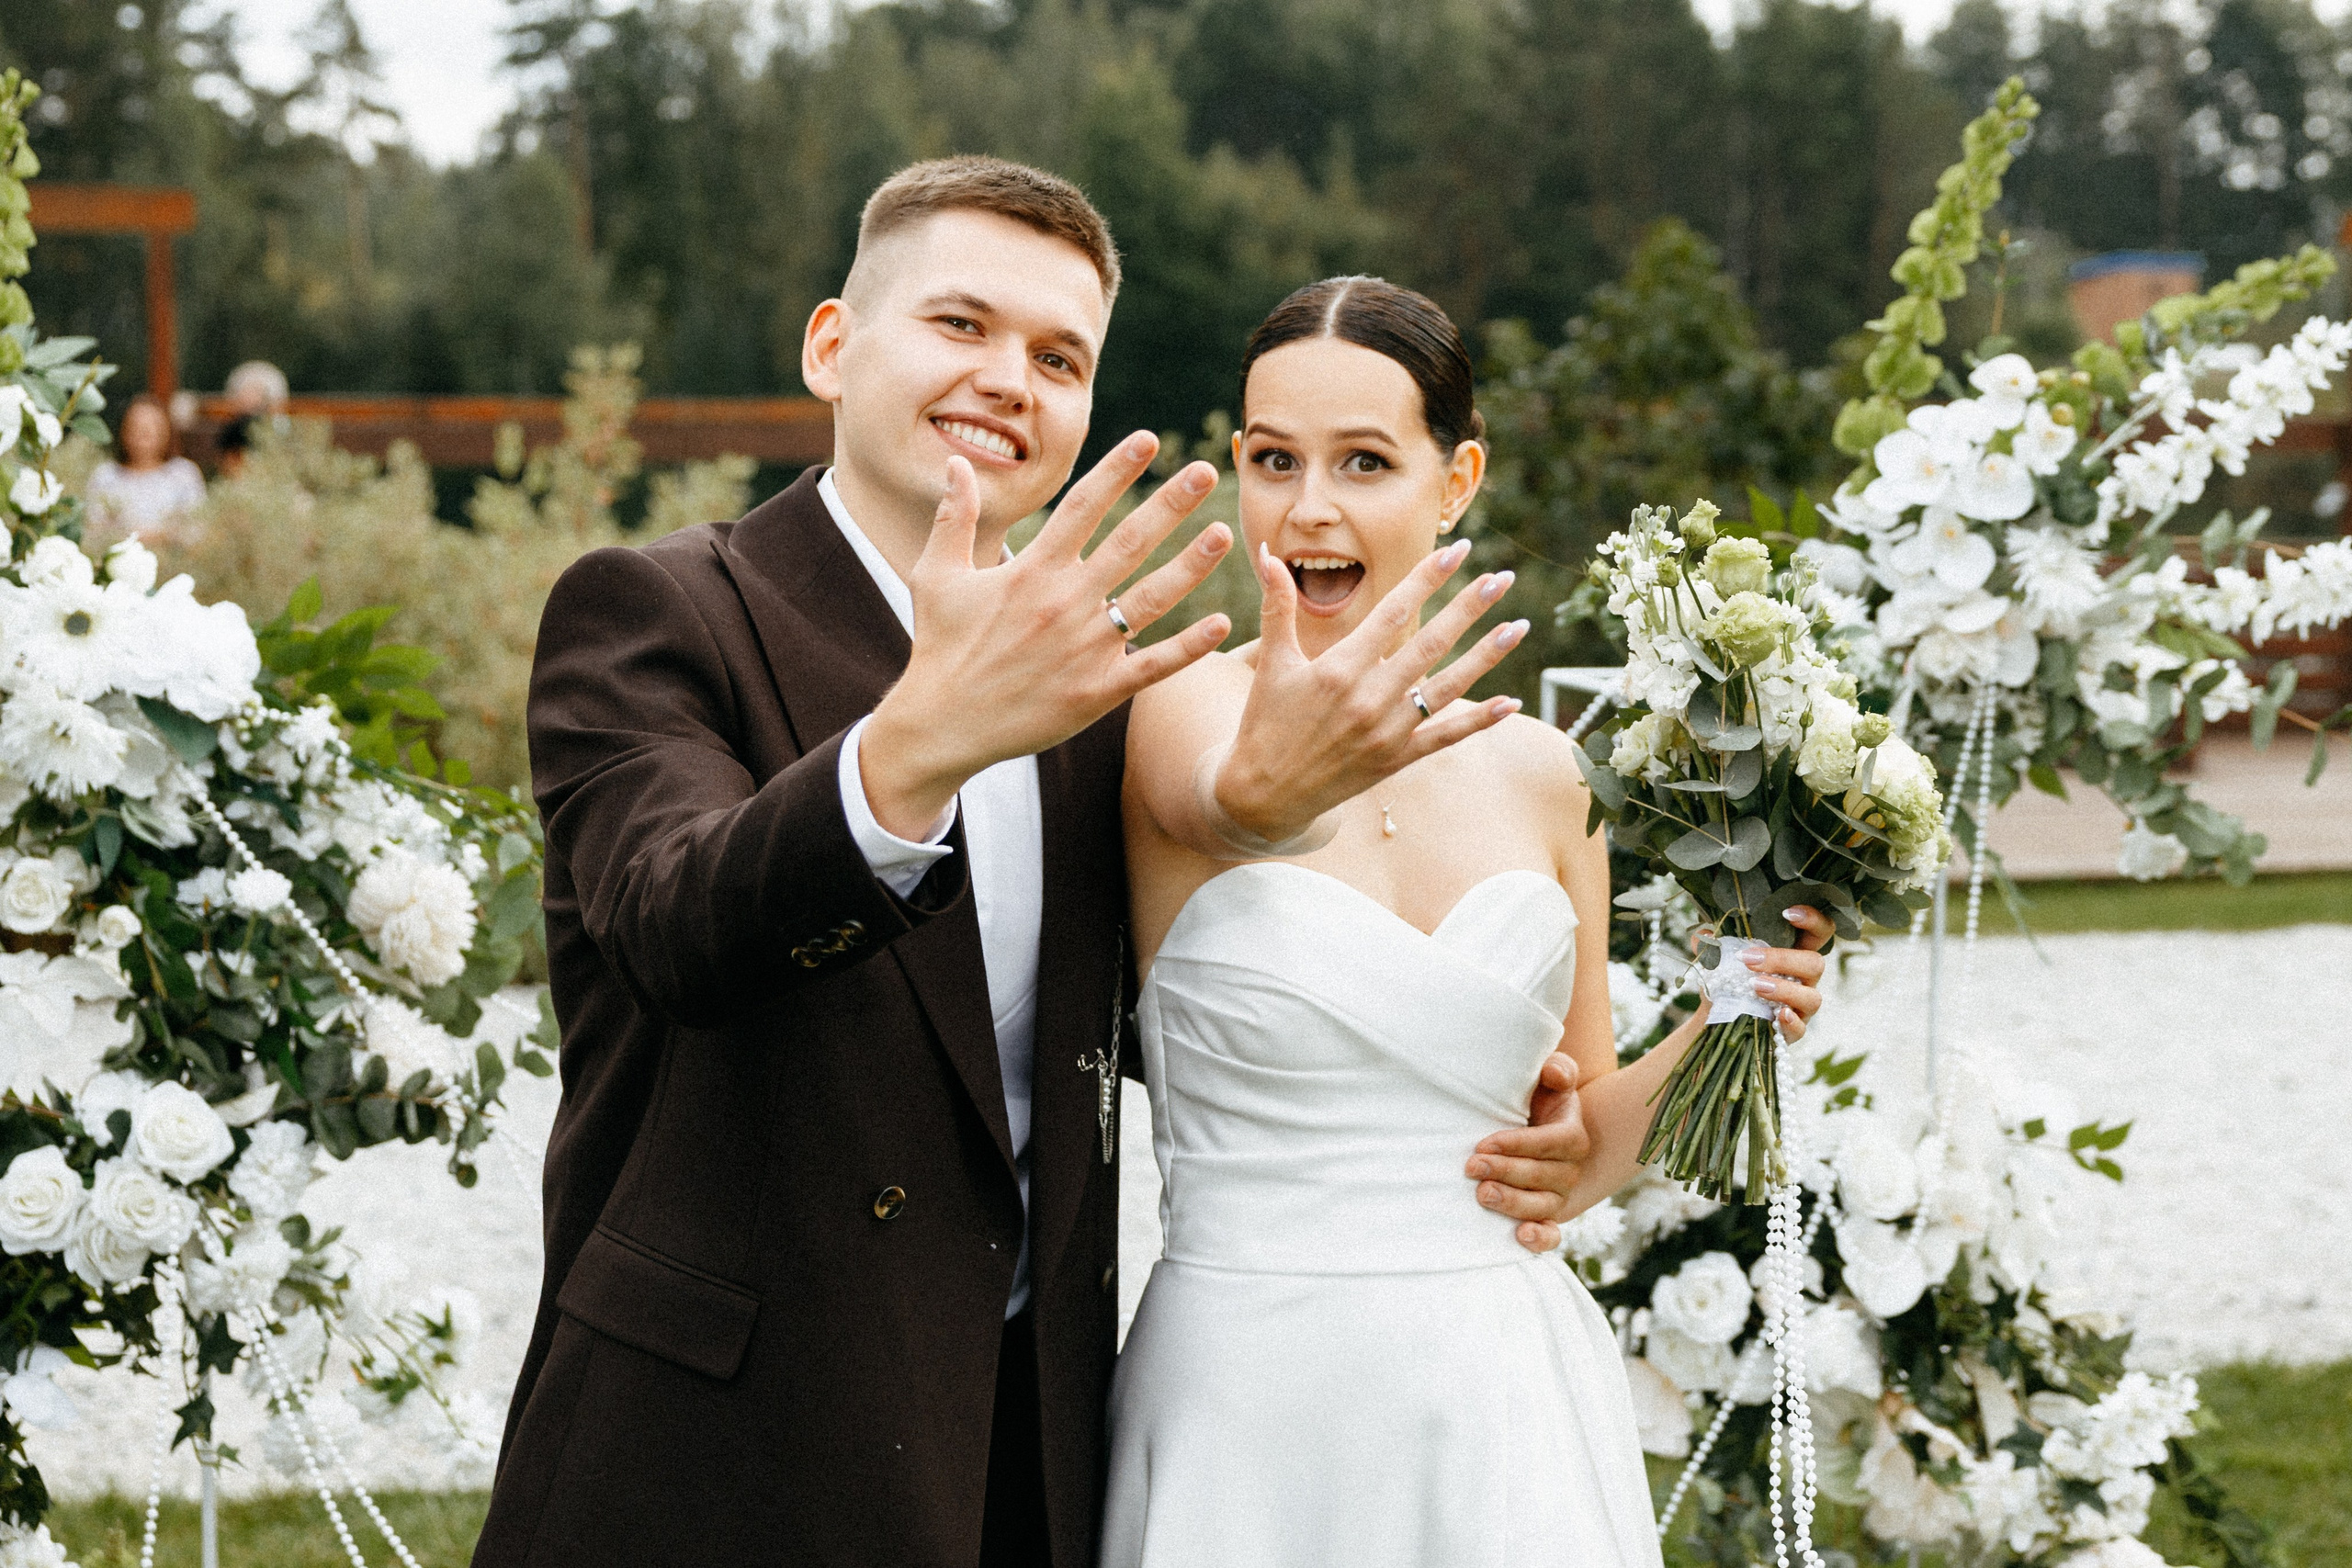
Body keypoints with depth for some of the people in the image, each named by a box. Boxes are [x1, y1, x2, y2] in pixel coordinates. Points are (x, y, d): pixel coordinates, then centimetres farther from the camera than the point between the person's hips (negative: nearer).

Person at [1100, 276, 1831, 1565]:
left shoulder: (1536, 773, 6)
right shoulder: (1173, 716, -7)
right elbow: (1228, 807, -33)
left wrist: (1707, 1039, -6)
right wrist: (1274, 782, -54)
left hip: (1507, 1410, 4)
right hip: (1254, 1410, -4)